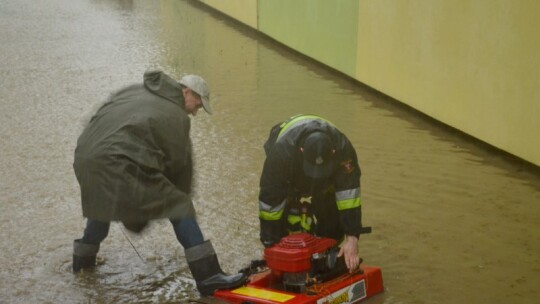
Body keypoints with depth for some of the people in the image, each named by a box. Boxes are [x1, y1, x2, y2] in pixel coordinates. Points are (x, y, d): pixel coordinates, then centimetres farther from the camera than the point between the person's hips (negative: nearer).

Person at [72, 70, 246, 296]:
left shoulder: (132, 91, 26)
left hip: (85, 159, 8)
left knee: (104, 200, 38)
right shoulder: (176, 117, 6)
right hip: (121, 165, -8)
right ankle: (208, 276, -9)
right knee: (180, 206, -2)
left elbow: (99, 120, 29)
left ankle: (83, 257, 53)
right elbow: (179, 166, 9)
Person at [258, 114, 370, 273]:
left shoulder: (343, 148, -39)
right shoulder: (281, 151, -44)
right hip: (289, 175, -2)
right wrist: (270, 244, -32)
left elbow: (349, 193, -35)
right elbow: (270, 198, -36)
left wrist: (352, 238, -38)